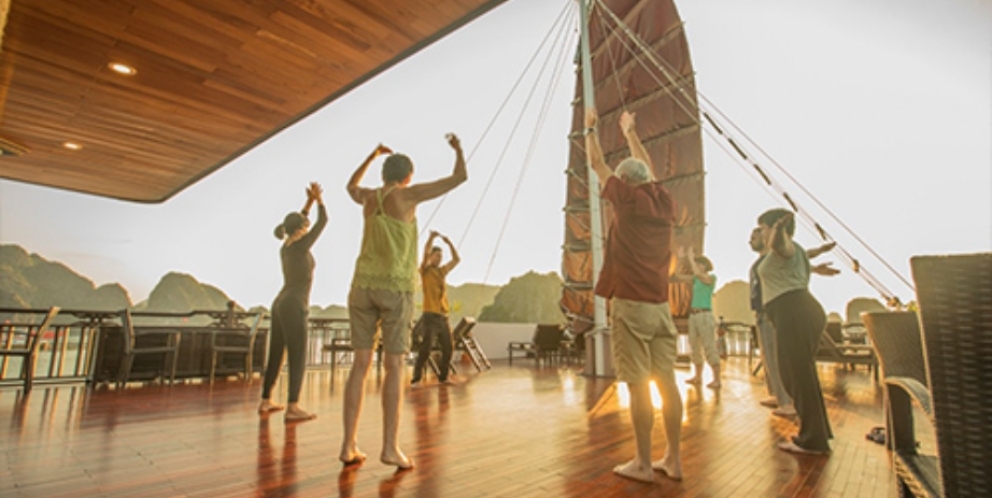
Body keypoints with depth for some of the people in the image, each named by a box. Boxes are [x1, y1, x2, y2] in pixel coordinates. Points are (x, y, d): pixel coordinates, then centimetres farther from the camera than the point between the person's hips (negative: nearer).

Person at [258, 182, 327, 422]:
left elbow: (298, 224, 29)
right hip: (293, 307, -9)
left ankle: (266, 401, 23)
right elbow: (323, 220, -4)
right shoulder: (301, 245, -10)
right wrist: (318, 199, 10)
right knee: (298, 357, -10)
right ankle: (293, 408, -13)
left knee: (276, 355, 14)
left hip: (281, 304, 9)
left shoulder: (285, 247, 13)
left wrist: (310, 201, 26)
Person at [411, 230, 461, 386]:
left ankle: (443, 377, 21)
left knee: (448, 349, 8)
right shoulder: (425, 270, 1)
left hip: (444, 317, 7)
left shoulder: (442, 271, 18)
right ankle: (416, 378, -5)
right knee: (426, 349, -12)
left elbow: (456, 259, 20)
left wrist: (449, 242, 12)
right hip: (430, 316, -6)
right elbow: (426, 252, -16)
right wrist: (432, 237, -17)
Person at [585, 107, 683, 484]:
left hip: (631, 303, -6)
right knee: (667, 381, 8)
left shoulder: (628, 197, -4)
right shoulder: (664, 201, 11)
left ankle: (643, 463, 8)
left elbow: (597, 164, 10)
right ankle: (673, 459, 18)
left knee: (639, 385, -2)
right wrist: (630, 131, 43)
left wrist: (590, 128, 26)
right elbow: (647, 168, 29)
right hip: (660, 304, 6)